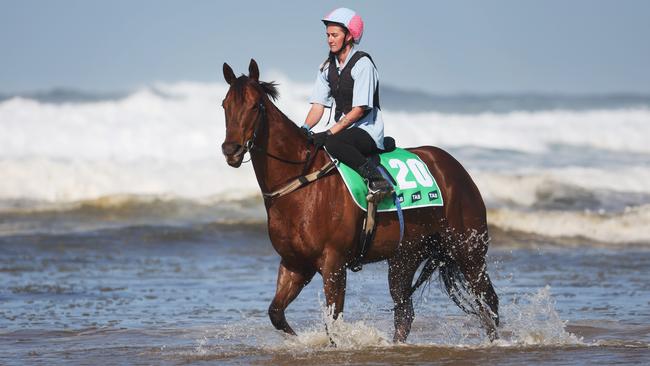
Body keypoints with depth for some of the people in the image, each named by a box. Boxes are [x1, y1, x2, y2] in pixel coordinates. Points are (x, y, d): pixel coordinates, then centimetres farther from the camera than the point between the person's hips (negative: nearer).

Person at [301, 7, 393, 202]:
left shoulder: (362, 64, -12)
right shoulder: (327, 67, 10)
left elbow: (359, 110, -18)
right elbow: (318, 105, 7)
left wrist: (330, 133, -24)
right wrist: (305, 129, -13)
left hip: (367, 131, -8)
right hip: (342, 131, 8)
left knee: (332, 144, -36)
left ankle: (377, 180, -30)